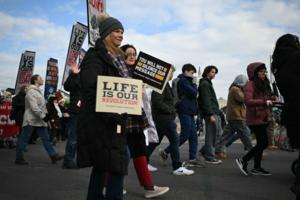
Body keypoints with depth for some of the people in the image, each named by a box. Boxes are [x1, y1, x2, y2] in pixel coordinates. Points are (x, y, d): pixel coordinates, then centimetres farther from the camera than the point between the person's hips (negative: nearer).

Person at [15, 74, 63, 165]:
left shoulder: (38, 91, 18)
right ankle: (19, 158, 10)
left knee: (46, 138, 5)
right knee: (24, 139, 1)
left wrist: (45, 113, 8)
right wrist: (42, 116, -21)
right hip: (31, 119, -9)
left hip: (39, 120, 9)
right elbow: (34, 107, -21)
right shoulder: (31, 91, -13)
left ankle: (53, 155, 6)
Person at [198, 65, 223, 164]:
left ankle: (205, 150, 21)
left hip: (215, 113, 10)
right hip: (211, 113, -10)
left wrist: (216, 113, 19)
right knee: (211, 135, -5)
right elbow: (206, 101, -18)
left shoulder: (208, 83, 23)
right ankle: (209, 157, 3)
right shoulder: (204, 84, -9)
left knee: (218, 133, 13)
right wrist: (211, 115, -22)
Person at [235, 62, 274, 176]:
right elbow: (248, 101, -20)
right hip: (255, 118, -9)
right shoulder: (250, 84, -9)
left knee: (261, 143, 11)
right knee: (263, 143, -9)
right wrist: (264, 102, -24)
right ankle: (243, 160, 3)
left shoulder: (264, 84, 19)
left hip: (263, 118, 9)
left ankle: (257, 168, 19)